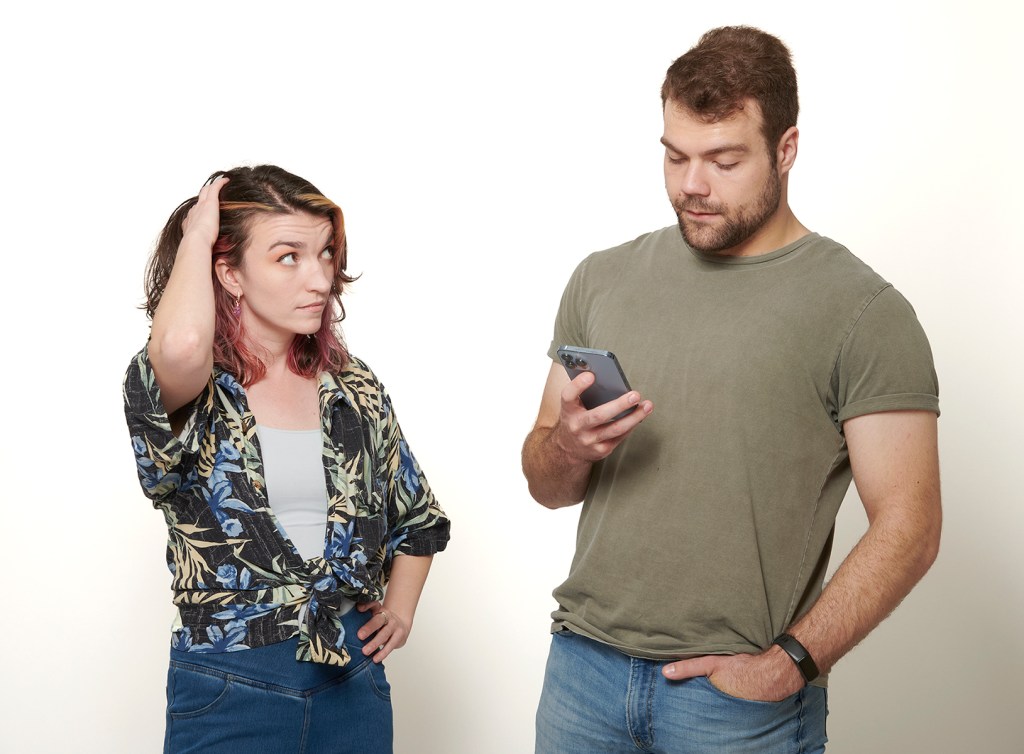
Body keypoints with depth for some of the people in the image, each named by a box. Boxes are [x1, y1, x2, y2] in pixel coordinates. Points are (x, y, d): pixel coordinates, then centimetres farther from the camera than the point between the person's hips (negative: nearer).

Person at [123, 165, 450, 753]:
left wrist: (401, 606, 7)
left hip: (354, 677, 4)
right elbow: (180, 347, -35)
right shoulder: (185, 394, -8)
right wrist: (195, 239, -18)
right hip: (230, 688, -4)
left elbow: (419, 516, 20)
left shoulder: (354, 389, 5)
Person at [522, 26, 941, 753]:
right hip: (583, 663, 4)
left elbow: (907, 528, -10)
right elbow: (548, 490, 9)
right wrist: (566, 448, -11)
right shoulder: (603, 279, 5)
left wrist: (788, 664, -15)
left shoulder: (863, 312, -8)